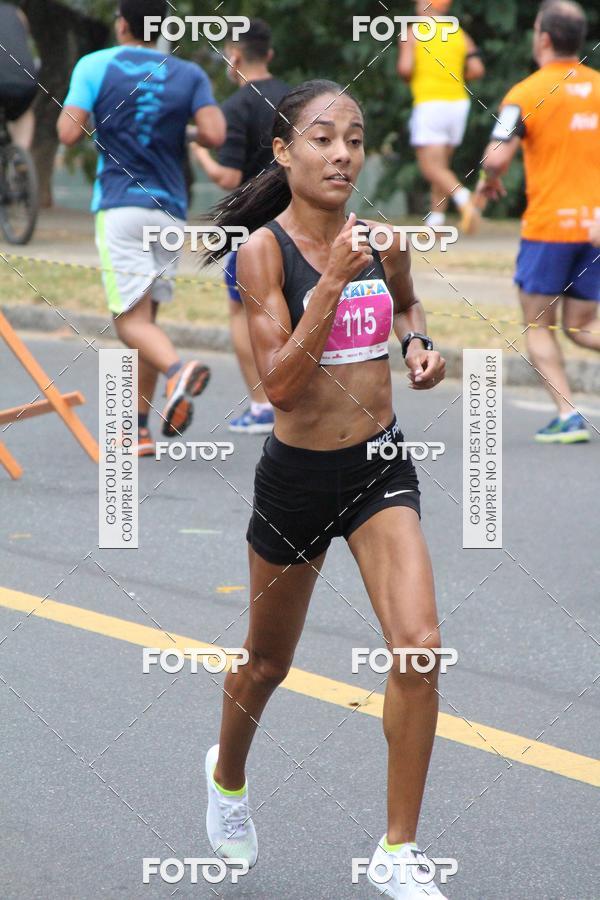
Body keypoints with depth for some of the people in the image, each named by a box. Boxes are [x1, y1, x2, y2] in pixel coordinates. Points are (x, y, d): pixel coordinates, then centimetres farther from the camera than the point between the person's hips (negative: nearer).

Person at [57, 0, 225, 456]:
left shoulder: (96, 66, 0)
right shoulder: (190, 75, 7)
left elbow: (69, 133, -9)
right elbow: (215, 134, -7)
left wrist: (69, 110, 13)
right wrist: (182, 134, 14)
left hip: (120, 205, -4)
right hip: (171, 210, 4)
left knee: (132, 320, -8)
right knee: (146, 316, 13)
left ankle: (178, 369, -39)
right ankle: (139, 429, 12)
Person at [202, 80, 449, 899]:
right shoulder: (263, 249, -15)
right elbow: (278, 383, -22)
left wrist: (419, 343, 0)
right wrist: (332, 282, -30)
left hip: (381, 468, 3)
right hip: (298, 473, -3)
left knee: (419, 647, -14)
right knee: (268, 663, 16)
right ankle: (228, 775, 50)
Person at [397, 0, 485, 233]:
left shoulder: (412, 34, -2)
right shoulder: (460, 34, 10)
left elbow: (405, 68, -14)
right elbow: (477, 69, 0)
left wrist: (407, 77, 8)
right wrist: (454, 78, 15)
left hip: (429, 103, -5)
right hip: (458, 102, 5)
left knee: (431, 167, -8)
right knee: (442, 165, 15)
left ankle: (464, 198, -33)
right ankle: (435, 222, 16)